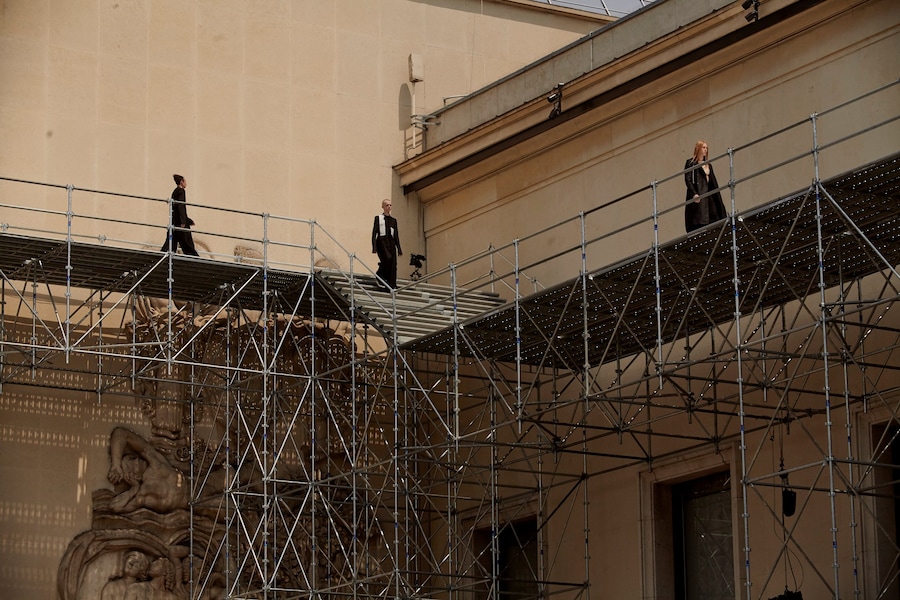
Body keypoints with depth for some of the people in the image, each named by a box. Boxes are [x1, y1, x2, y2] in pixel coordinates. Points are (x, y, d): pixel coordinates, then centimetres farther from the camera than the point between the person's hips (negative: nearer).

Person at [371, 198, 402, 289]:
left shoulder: (393, 220, 18)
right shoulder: (378, 218, 7)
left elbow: (396, 235, 19)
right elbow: (374, 232, 1)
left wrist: (399, 249, 13)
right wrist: (374, 247, -10)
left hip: (391, 242, 5)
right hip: (382, 241, -5)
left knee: (393, 264, -5)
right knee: (387, 258, -28)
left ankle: (392, 286, -3)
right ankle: (379, 277, -7)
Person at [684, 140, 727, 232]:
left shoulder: (708, 165, 23)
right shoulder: (690, 163, 3)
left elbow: (714, 183, 21)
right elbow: (688, 180, -8)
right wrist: (694, 194, -22)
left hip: (708, 195, 7)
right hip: (697, 196, -6)